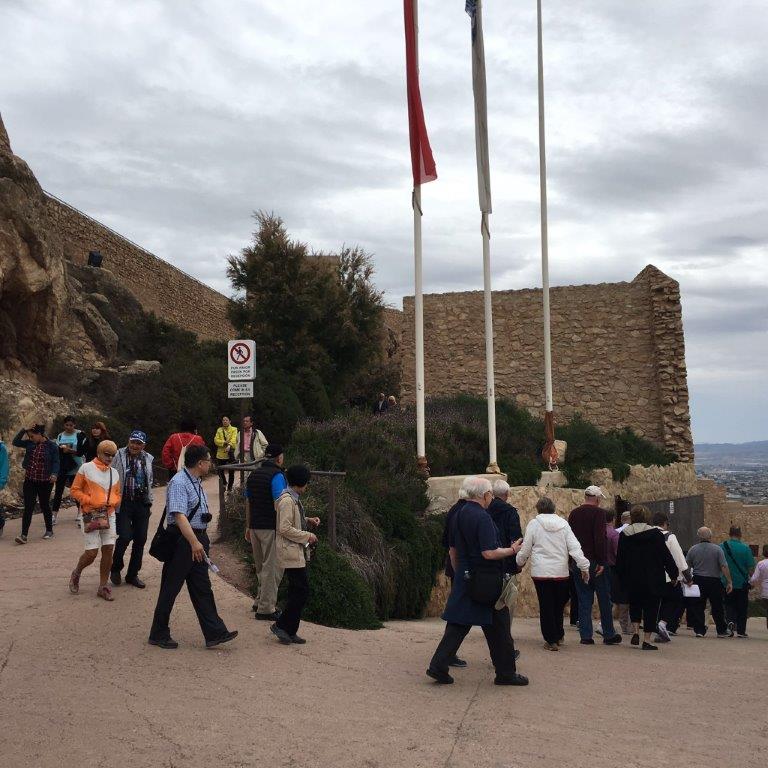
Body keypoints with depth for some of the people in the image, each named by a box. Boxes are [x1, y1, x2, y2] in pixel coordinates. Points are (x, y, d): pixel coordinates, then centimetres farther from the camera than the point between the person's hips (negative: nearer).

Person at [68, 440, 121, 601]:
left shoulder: (114, 473, 10)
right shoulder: (86, 468, -5)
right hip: (90, 515, -5)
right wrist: (91, 502, -14)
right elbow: (75, 490, -4)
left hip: (109, 515, 5)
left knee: (108, 550, 1)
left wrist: (111, 503, -5)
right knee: (92, 552, -7)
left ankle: (103, 587, 12)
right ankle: (76, 575, 24)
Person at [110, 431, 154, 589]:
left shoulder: (148, 459, 8)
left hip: (142, 504, 4)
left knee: (140, 540, 5)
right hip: (124, 503, -4)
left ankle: (132, 575, 20)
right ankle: (116, 568, 15)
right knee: (125, 536, -12)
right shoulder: (119, 456, -5)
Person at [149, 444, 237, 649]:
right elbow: (179, 515, -27)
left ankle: (215, 633, 11)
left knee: (202, 588, 9)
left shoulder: (196, 482, 13)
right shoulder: (179, 483, -17)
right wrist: (194, 542, -32)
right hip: (182, 540, -9)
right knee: (171, 589, 3)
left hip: (198, 541, 10)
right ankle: (159, 635, 16)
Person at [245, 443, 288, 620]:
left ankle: (261, 601, 24)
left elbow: (248, 502, 15)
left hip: (255, 526, 8)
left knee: (261, 566, 18)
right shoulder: (277, 476, -13)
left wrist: (248, 527, 22)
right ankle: (266, 609, 1)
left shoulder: (253, 474, 11)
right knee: (272, 567, -1)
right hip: (271, 527, -8)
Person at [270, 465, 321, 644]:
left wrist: (308, 520, 11)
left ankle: (290, 631, 18)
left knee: (297, 591, 12)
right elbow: (285, 528, -22)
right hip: (291, 552, -10)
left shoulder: (294, 499, 13)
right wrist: (307, 536, -15)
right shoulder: (286, 500, -18)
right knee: (301, 591, -8)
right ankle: (281, 625, 2)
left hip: (298, 552, 10)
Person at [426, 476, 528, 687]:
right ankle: (506, 673, 17)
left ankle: (438, 666, 5)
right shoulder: (482, 518, -19)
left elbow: (453, 550, 16)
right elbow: (489, 553, -23)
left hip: (463, 580, 8)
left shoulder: (458, 515, 8)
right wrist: (512, 550, -9)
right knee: (498, 629, 6)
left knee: (457, 625, 10)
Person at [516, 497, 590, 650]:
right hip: (561, 572, 3)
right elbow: (575, 547, -1)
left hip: (541, 572, -3)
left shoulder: (534, 524, -2)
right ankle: (559, 636, 28)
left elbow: (526, 548, 2)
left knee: (546, 606, 4)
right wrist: (584, 566, 1)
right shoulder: (563, 523, 5)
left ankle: (551, 640, 5)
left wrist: (519, 562, 19)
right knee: (559, 604, 17)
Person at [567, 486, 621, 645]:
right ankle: (609, 635, 13)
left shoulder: (573, 513, 10)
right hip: (594, 562, -5)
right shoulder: (598, 512, -9)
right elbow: (600, 538, -18)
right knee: (604, 599, 7)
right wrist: (602, 561, -17)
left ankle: (585, 635, 5)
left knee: (584, 599, 8)